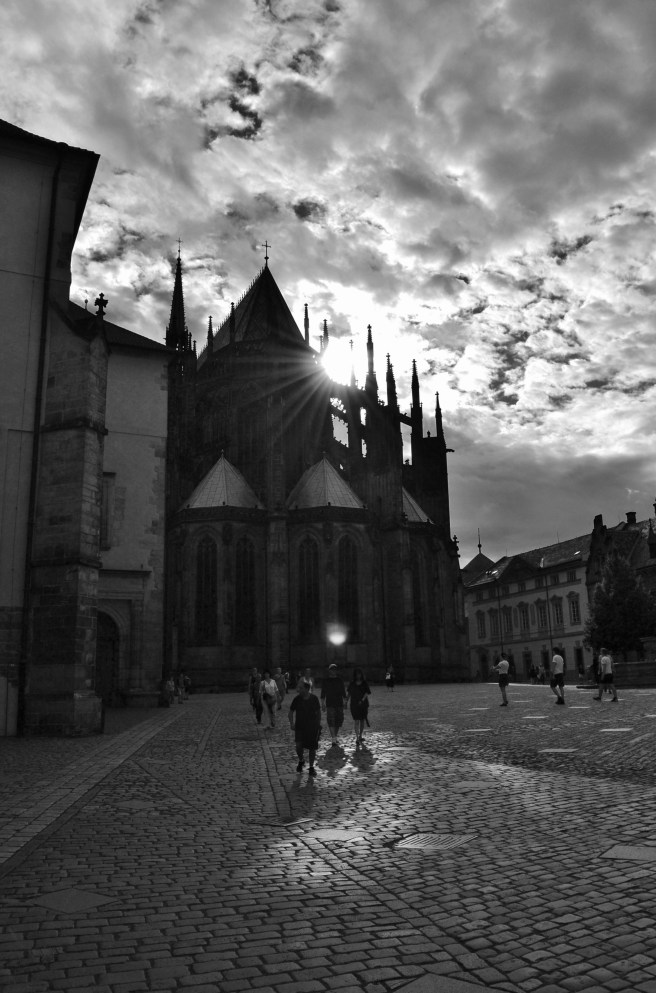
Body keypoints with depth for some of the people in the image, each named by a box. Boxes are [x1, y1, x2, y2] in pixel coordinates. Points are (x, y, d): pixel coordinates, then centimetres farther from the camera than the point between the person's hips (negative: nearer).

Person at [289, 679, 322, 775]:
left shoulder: (314, 698, -6)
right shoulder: (297, 699, -7)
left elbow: (318, 711, 7)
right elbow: (291, 711, 4)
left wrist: (318, 723, 6)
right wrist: (291, 723, -6)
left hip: (312, 727, 0)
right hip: (299, 726, 0)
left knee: (312, 748, 4)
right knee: (298, 745, -15)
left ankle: (311, 767, 22)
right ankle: (301, 761, 15)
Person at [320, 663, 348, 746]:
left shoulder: (340, 680, 9)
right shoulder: (326, 681, 3)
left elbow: (343, 692, 12)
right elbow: (323, 693, 5)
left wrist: (345, 701, 5)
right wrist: (323, 704, 1)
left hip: (339, 704, 3)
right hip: (330, 704, -2)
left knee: (339, 721, 5)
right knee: (331, 721, -10)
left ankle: (335, 736, 24)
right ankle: (333, 740, -12)